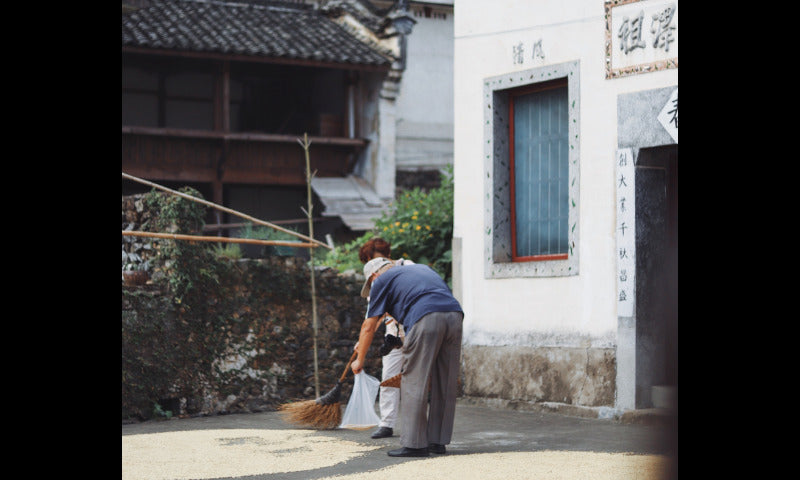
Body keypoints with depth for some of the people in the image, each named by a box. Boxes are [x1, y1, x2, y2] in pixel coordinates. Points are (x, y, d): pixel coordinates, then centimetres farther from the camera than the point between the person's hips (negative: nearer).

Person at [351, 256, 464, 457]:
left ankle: (414, 443, -2)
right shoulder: (422, 268, 35)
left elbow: (368, 327, 20)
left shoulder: (382, 281, 18)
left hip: (426, 319, -6)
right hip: (455, 314, 6)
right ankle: (438, 441, 17)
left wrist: (359, 360, 30)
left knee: (414, 382, 0)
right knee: (445, 385, 12)